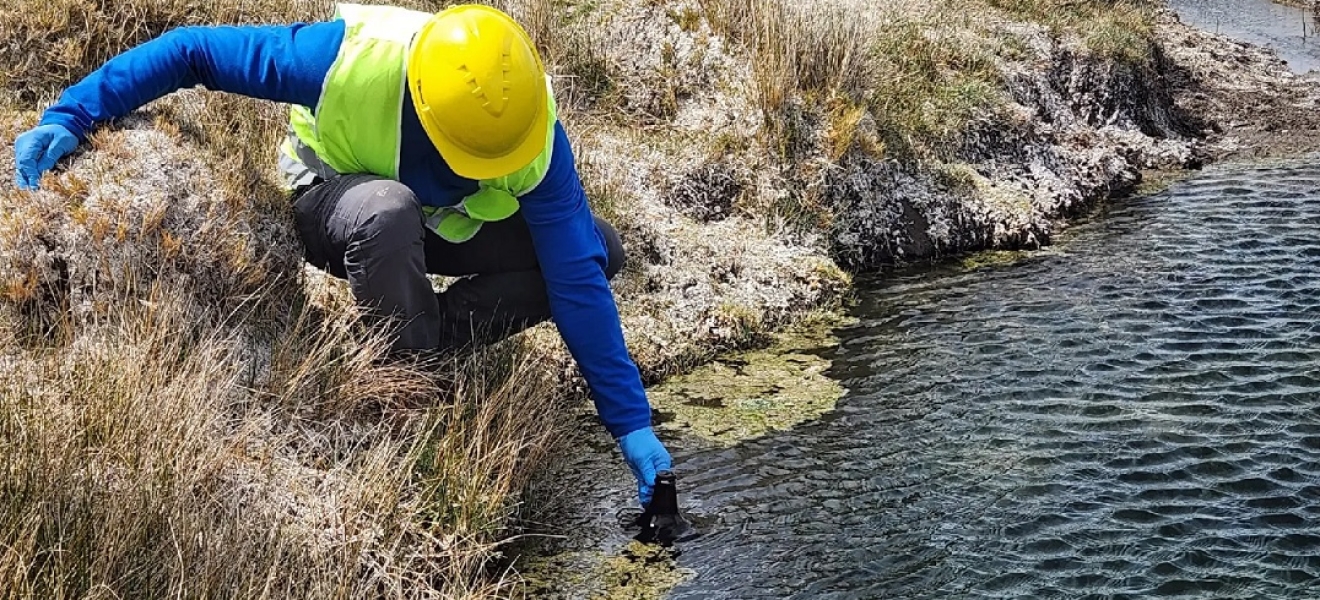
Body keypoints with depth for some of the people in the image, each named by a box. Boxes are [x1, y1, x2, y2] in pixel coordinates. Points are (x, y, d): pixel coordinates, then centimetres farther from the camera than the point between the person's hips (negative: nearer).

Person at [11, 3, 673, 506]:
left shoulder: (536, 135, -30)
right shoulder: (352, 57, -37)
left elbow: (578, 280, -26)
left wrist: (631, 423, -24)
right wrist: (71, 115, -30)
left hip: (442, 226, 3)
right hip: (334, 205, -3)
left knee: (597, 251, -16)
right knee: (388, 209, -41)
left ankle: (423, 340, -9)